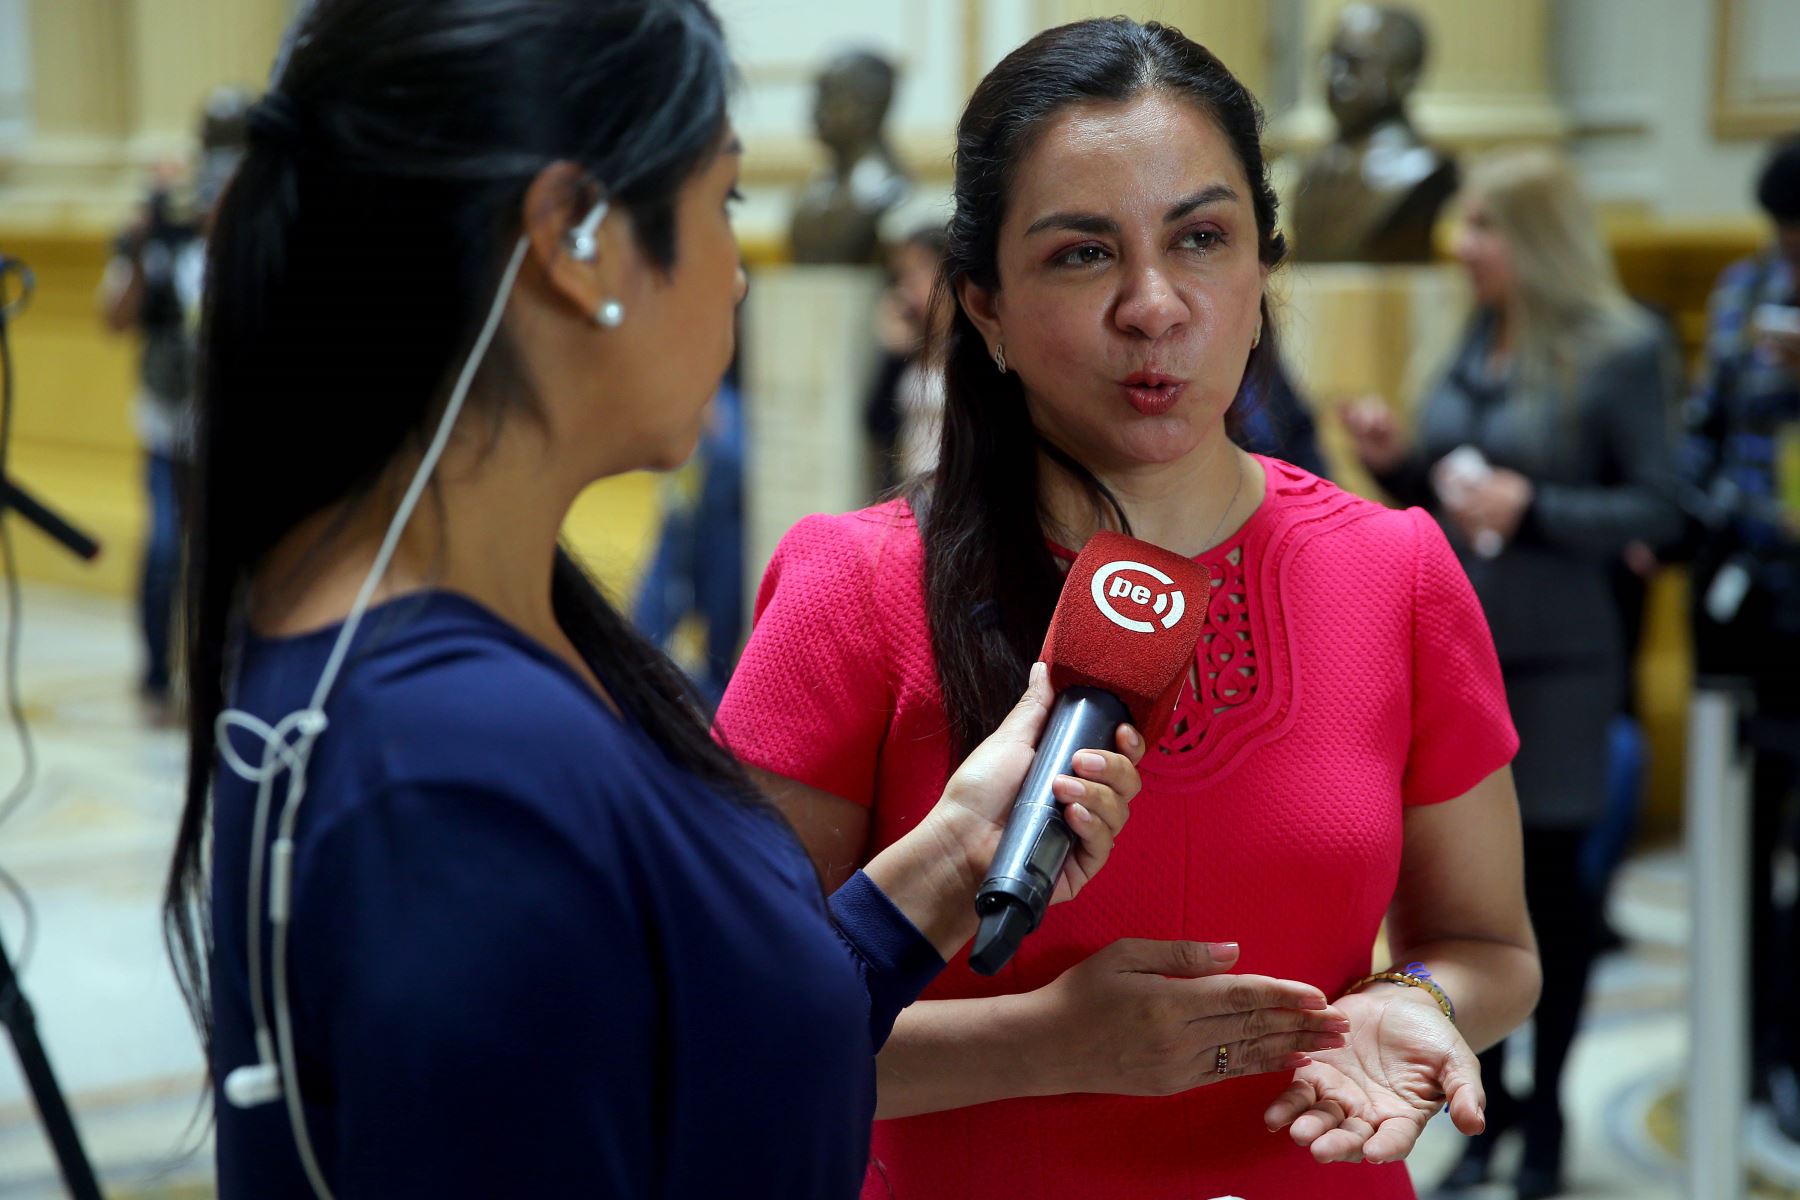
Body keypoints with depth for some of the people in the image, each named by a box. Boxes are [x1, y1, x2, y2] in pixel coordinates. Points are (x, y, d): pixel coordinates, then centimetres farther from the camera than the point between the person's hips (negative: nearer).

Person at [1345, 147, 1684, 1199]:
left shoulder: (1623, 351, -8)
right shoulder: (1477, 341, 8)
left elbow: (1661, 509, -10)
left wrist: (1531, 506, -20)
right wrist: (1400, 461, -2)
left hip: (1555, 659, -5)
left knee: (1551, 879, 6)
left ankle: (1546, 1113, 21)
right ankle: (1485, 1105, 21)